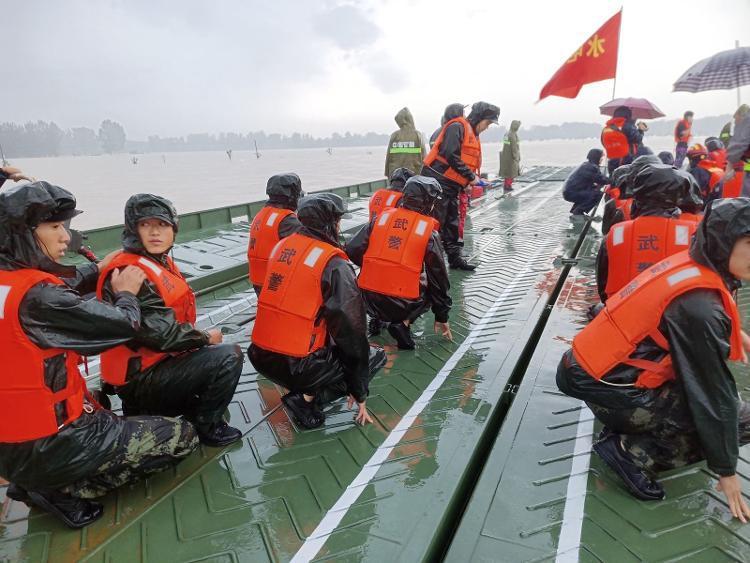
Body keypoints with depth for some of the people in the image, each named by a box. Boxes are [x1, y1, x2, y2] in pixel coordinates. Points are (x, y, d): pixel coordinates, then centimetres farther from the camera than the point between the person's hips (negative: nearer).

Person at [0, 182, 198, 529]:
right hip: (47, 449, -9)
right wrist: (126, 293, -1)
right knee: (180, 436, -2)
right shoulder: (35, 296, -27)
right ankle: (66, 490, 0)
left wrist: (97, 271, 20)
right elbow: (124, 325, -20)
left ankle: (40, 483, 16)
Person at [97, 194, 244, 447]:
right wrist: (206, 337, -13)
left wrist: (201, 337, -1)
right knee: (229, 356, -19)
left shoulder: (160, 262, 8)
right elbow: (161, 334, -28)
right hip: (140, 377, -10)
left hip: (159, 359, 10)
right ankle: (206, 426, 1)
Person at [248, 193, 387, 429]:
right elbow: (351, 328, -8)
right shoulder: (335, 265, -12)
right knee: (375, 356, 10)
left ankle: (302, 389, 13)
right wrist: (360, 394, 4)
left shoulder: (283, 246, 8)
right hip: (297, 366, -7)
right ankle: (307, 399, -2)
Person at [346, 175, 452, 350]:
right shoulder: (429, 232, -1)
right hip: (400, 306, -4)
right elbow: (439, 277, 5)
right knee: (433, 289, 23)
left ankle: (376, 319, 17)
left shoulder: (383, 217, 4)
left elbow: (352, 250, -2)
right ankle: (403, 323, 1)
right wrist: (441, 317, 17)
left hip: (369, 301, 4)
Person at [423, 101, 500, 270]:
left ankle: (455, 258, 24)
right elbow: (451, 156, -21)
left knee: (452, 223, 14)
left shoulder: (472, 135, 20)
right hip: (437, 181, -10)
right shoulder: (457, 127, -10)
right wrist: (471, 176, -16)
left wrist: (475, 179, 5)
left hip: (451, 186, 10)